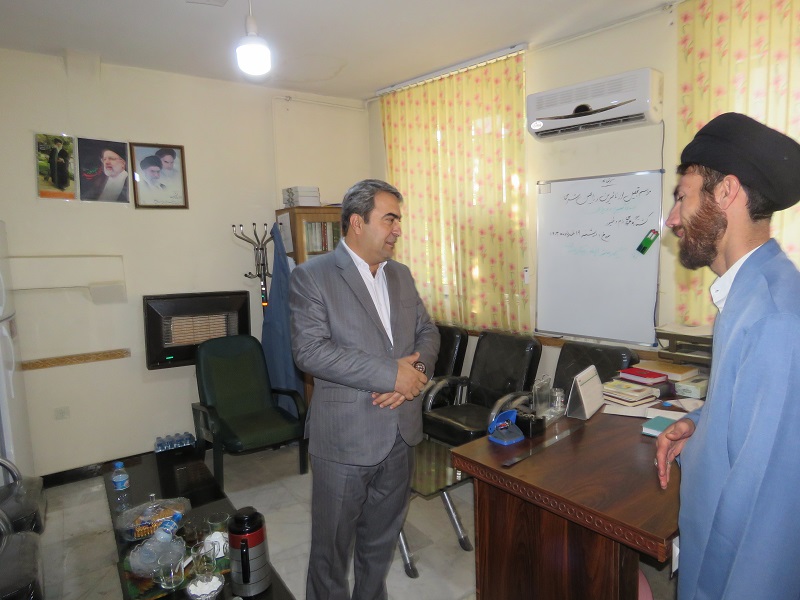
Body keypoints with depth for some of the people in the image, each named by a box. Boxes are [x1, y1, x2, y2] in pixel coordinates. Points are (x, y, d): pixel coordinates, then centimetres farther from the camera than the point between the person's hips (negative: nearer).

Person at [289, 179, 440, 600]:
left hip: (400, 432, 6)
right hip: (345, 437, -5)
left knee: (382, 538, 23)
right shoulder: (312, 276, -11)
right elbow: (309, 351, -21)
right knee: (332, 542, 13)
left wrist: (416, 372, -12)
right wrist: (391, 373, -23)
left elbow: (427, 331, 10)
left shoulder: (401, 274, 9)